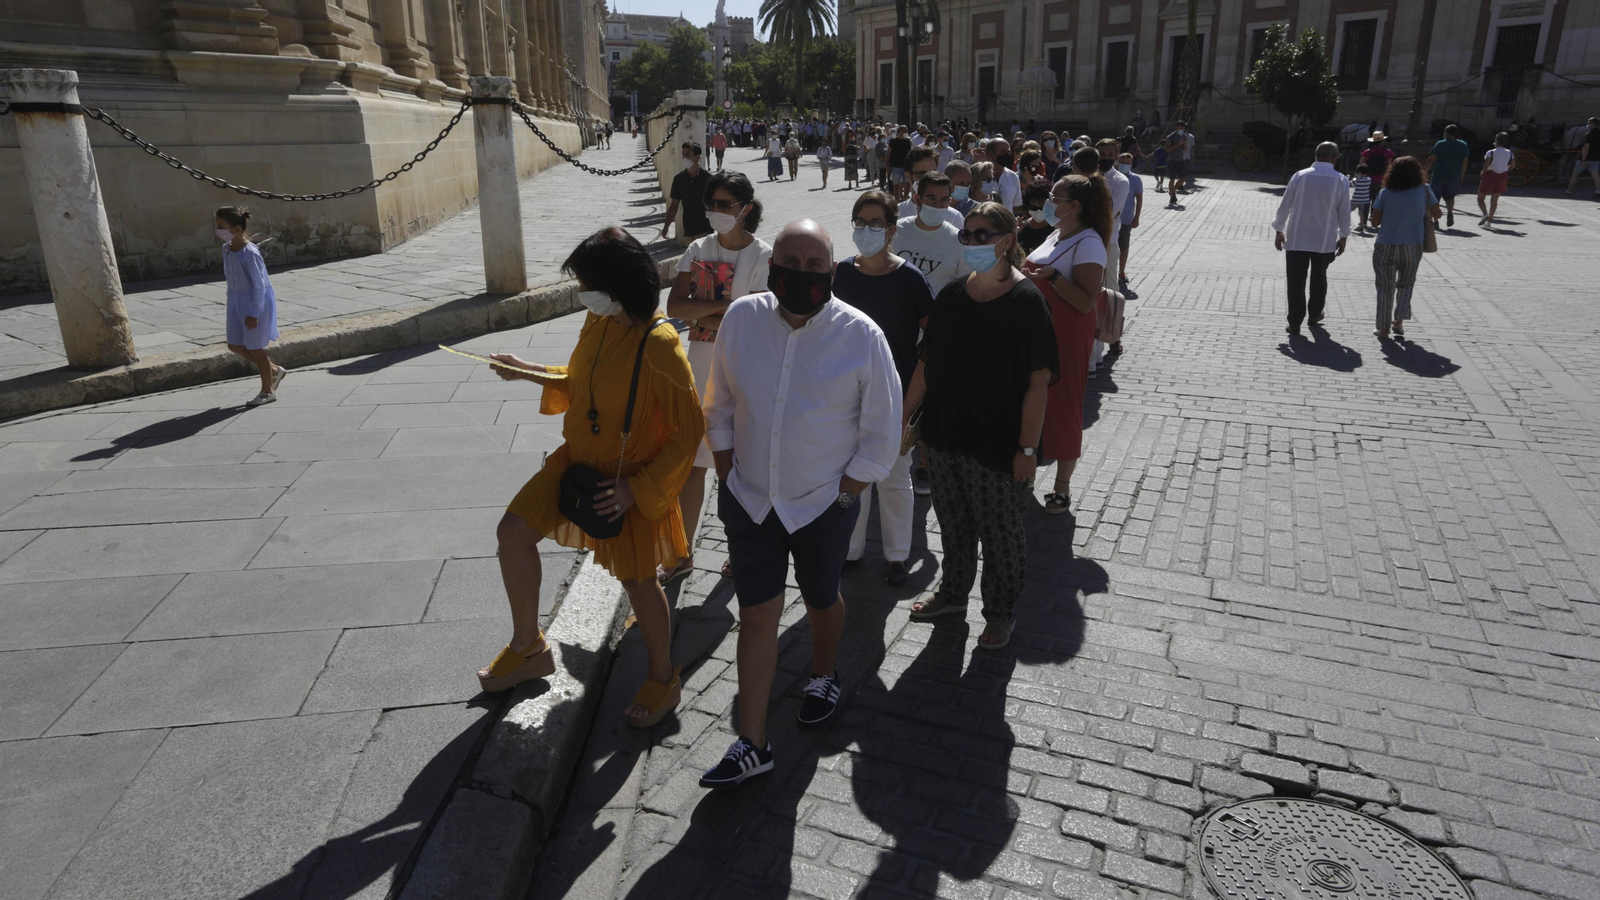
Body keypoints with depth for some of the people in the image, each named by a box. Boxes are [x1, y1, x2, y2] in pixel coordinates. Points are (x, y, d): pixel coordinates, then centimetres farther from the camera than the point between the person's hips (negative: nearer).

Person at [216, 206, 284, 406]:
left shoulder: (250, 253, -22)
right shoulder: (227, 249, 3)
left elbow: (259, 285, -21)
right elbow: (231, 279, 13)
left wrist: (253, 313, -21)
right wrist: (233, 305, 16)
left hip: (256, 302, -8)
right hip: (236, 301, 9)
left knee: (255, 347, 0)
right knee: (235, 345, 11)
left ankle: (268, 391, 14)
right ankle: (274, 370, 27)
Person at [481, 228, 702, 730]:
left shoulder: (659, 348, -28)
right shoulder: (598, 322, -4)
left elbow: (690, 432, -23)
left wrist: (636, 489, -23)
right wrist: (529, 372, 4)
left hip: (634, 479, -7)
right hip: (581, 460, 7)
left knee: (636, 578, 6)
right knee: (513, 532, 4)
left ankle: (663, 678, 32)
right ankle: (528, 649, 25)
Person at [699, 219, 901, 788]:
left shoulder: (861, 336, -14)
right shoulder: (742, 318, -6)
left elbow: (881, 433, -7)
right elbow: (720, 406, 7)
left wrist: (845, 492, -8)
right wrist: (727, 474, 4)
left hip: (823, 503, -1)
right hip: (749, 500, 2)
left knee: (821, 600, 19)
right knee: (756, 614, 4)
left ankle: (823, 677, 50)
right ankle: (752, 745, 14)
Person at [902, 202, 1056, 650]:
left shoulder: (1025, 301, -14)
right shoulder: (951, 295, 3)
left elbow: (1038, 382, -15)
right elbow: (927, 363, 9)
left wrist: (1027, 448, -17)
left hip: (999, 444, -5)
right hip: (945, 436, 5)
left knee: (1000, 533, 11)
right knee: (954, 524, 20)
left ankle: (1000, 612, 30)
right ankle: (953, 592, 41)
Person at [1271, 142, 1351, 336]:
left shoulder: (1300, 176, -7)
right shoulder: (1341, 181, -5)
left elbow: (1284, 205, -4)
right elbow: (1344, 212, 0)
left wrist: (1278, 230, 8)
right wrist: (1343, 236, 13)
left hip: (1296, 239, -1)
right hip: (1325, 240, 1)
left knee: (1296, 282, 2)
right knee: (1319, 278, 20)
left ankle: (1294, 324, 0)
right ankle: (1315, 315, 34)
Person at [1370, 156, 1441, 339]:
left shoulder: (1385, 193, -2)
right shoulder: (1423, 190, 0)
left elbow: (1375, 221, 0)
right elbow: (1436, 214, 8)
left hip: (1385, 247, -1)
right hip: (1412, 247, 1)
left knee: (1385, 287, 9)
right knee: (1405, 285, 19)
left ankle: (1383, 328, 10)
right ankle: (1399, 320, 3)